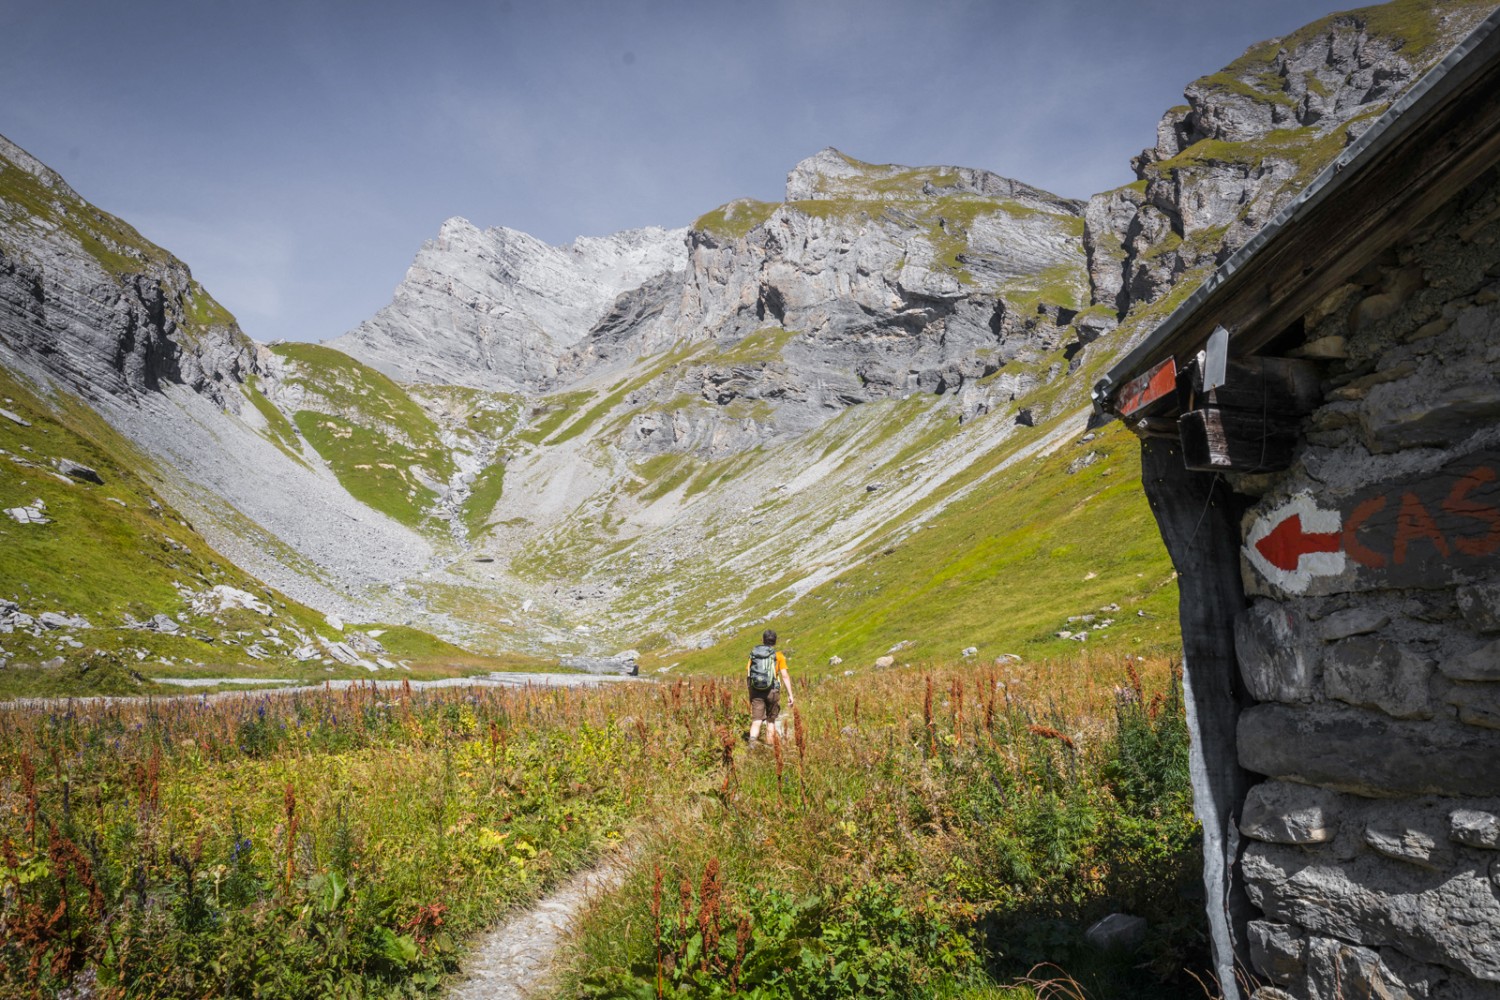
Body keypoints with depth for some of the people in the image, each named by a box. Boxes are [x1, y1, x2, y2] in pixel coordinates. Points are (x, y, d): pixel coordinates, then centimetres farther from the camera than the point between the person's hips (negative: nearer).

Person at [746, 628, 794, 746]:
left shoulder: (753, 653, 7)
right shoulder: (778, 655, -1)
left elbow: (747, 675, 9)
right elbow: (785, 676, -7)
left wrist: (749, 694, 19)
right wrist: (790, 695, -5)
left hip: (756, 691, 1)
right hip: (772, 691, -1)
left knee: (756, 721, -3)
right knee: (771, 721, 16)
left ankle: (752, 742, -29)